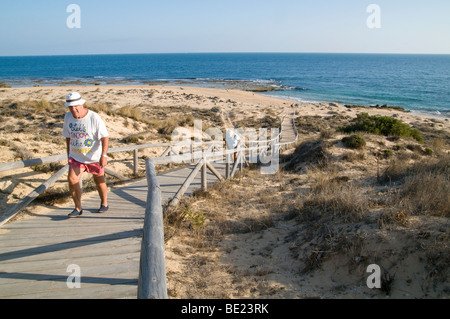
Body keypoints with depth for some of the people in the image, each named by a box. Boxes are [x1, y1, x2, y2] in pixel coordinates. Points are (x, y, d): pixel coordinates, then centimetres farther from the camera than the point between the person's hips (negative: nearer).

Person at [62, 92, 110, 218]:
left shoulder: (94, 118, -18)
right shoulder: (68, 117, -1)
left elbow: (105, 137, -19)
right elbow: (68, 136, 12)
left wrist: (104, 155, -29)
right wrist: (69, 154, 13)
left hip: (94, 156, -3)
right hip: (76, 156, 4)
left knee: (99, 180, 11)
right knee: (72, 179, -11)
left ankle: (104, 204, 33)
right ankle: (78, 208, 3)